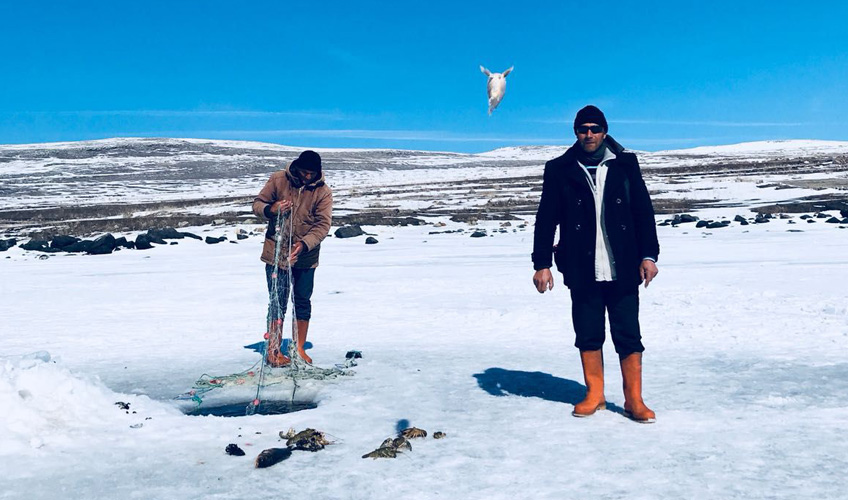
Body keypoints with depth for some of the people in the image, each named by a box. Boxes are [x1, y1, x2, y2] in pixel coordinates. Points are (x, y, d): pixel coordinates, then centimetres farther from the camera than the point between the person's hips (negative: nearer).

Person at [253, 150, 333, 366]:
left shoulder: (324, 192, -7)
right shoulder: (278, 180, -5)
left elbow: (323, 225, -14)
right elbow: (257, 203, 0)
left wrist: (304, 244, -30)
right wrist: (270, 209, -24)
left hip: (306, 257, 1)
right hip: (276, 253, -1)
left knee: (303, 302, 10)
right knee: (278, 303, 2)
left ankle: (299, 348, 24)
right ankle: (273, 350, 13)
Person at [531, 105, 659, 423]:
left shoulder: (626, 165, 8)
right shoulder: (560, 170, 6)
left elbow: (644, 212, 7)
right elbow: (546, 219, 5)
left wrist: (649, 255, -1)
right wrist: (542, 263, 0)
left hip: (622, 269, 0)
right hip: (581, 271, 0)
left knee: (628, 336, 1)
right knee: (588, 335, 8)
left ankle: (634, 400, 11)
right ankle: (594, 395, 21)